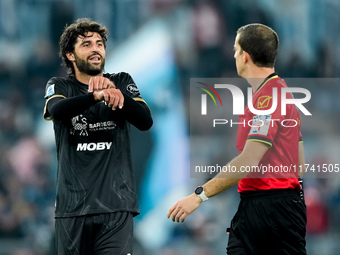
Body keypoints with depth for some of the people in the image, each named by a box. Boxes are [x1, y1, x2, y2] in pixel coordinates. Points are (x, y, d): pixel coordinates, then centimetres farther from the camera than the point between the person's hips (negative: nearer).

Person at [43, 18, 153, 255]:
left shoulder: (123, 82, 12)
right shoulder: (59, 86, 9)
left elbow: (145, 120, -5)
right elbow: (57, 109, -16)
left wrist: (113, 89, -22)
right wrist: (97, 95, -33)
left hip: (116, 205, 0)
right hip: (73, 206, 0)